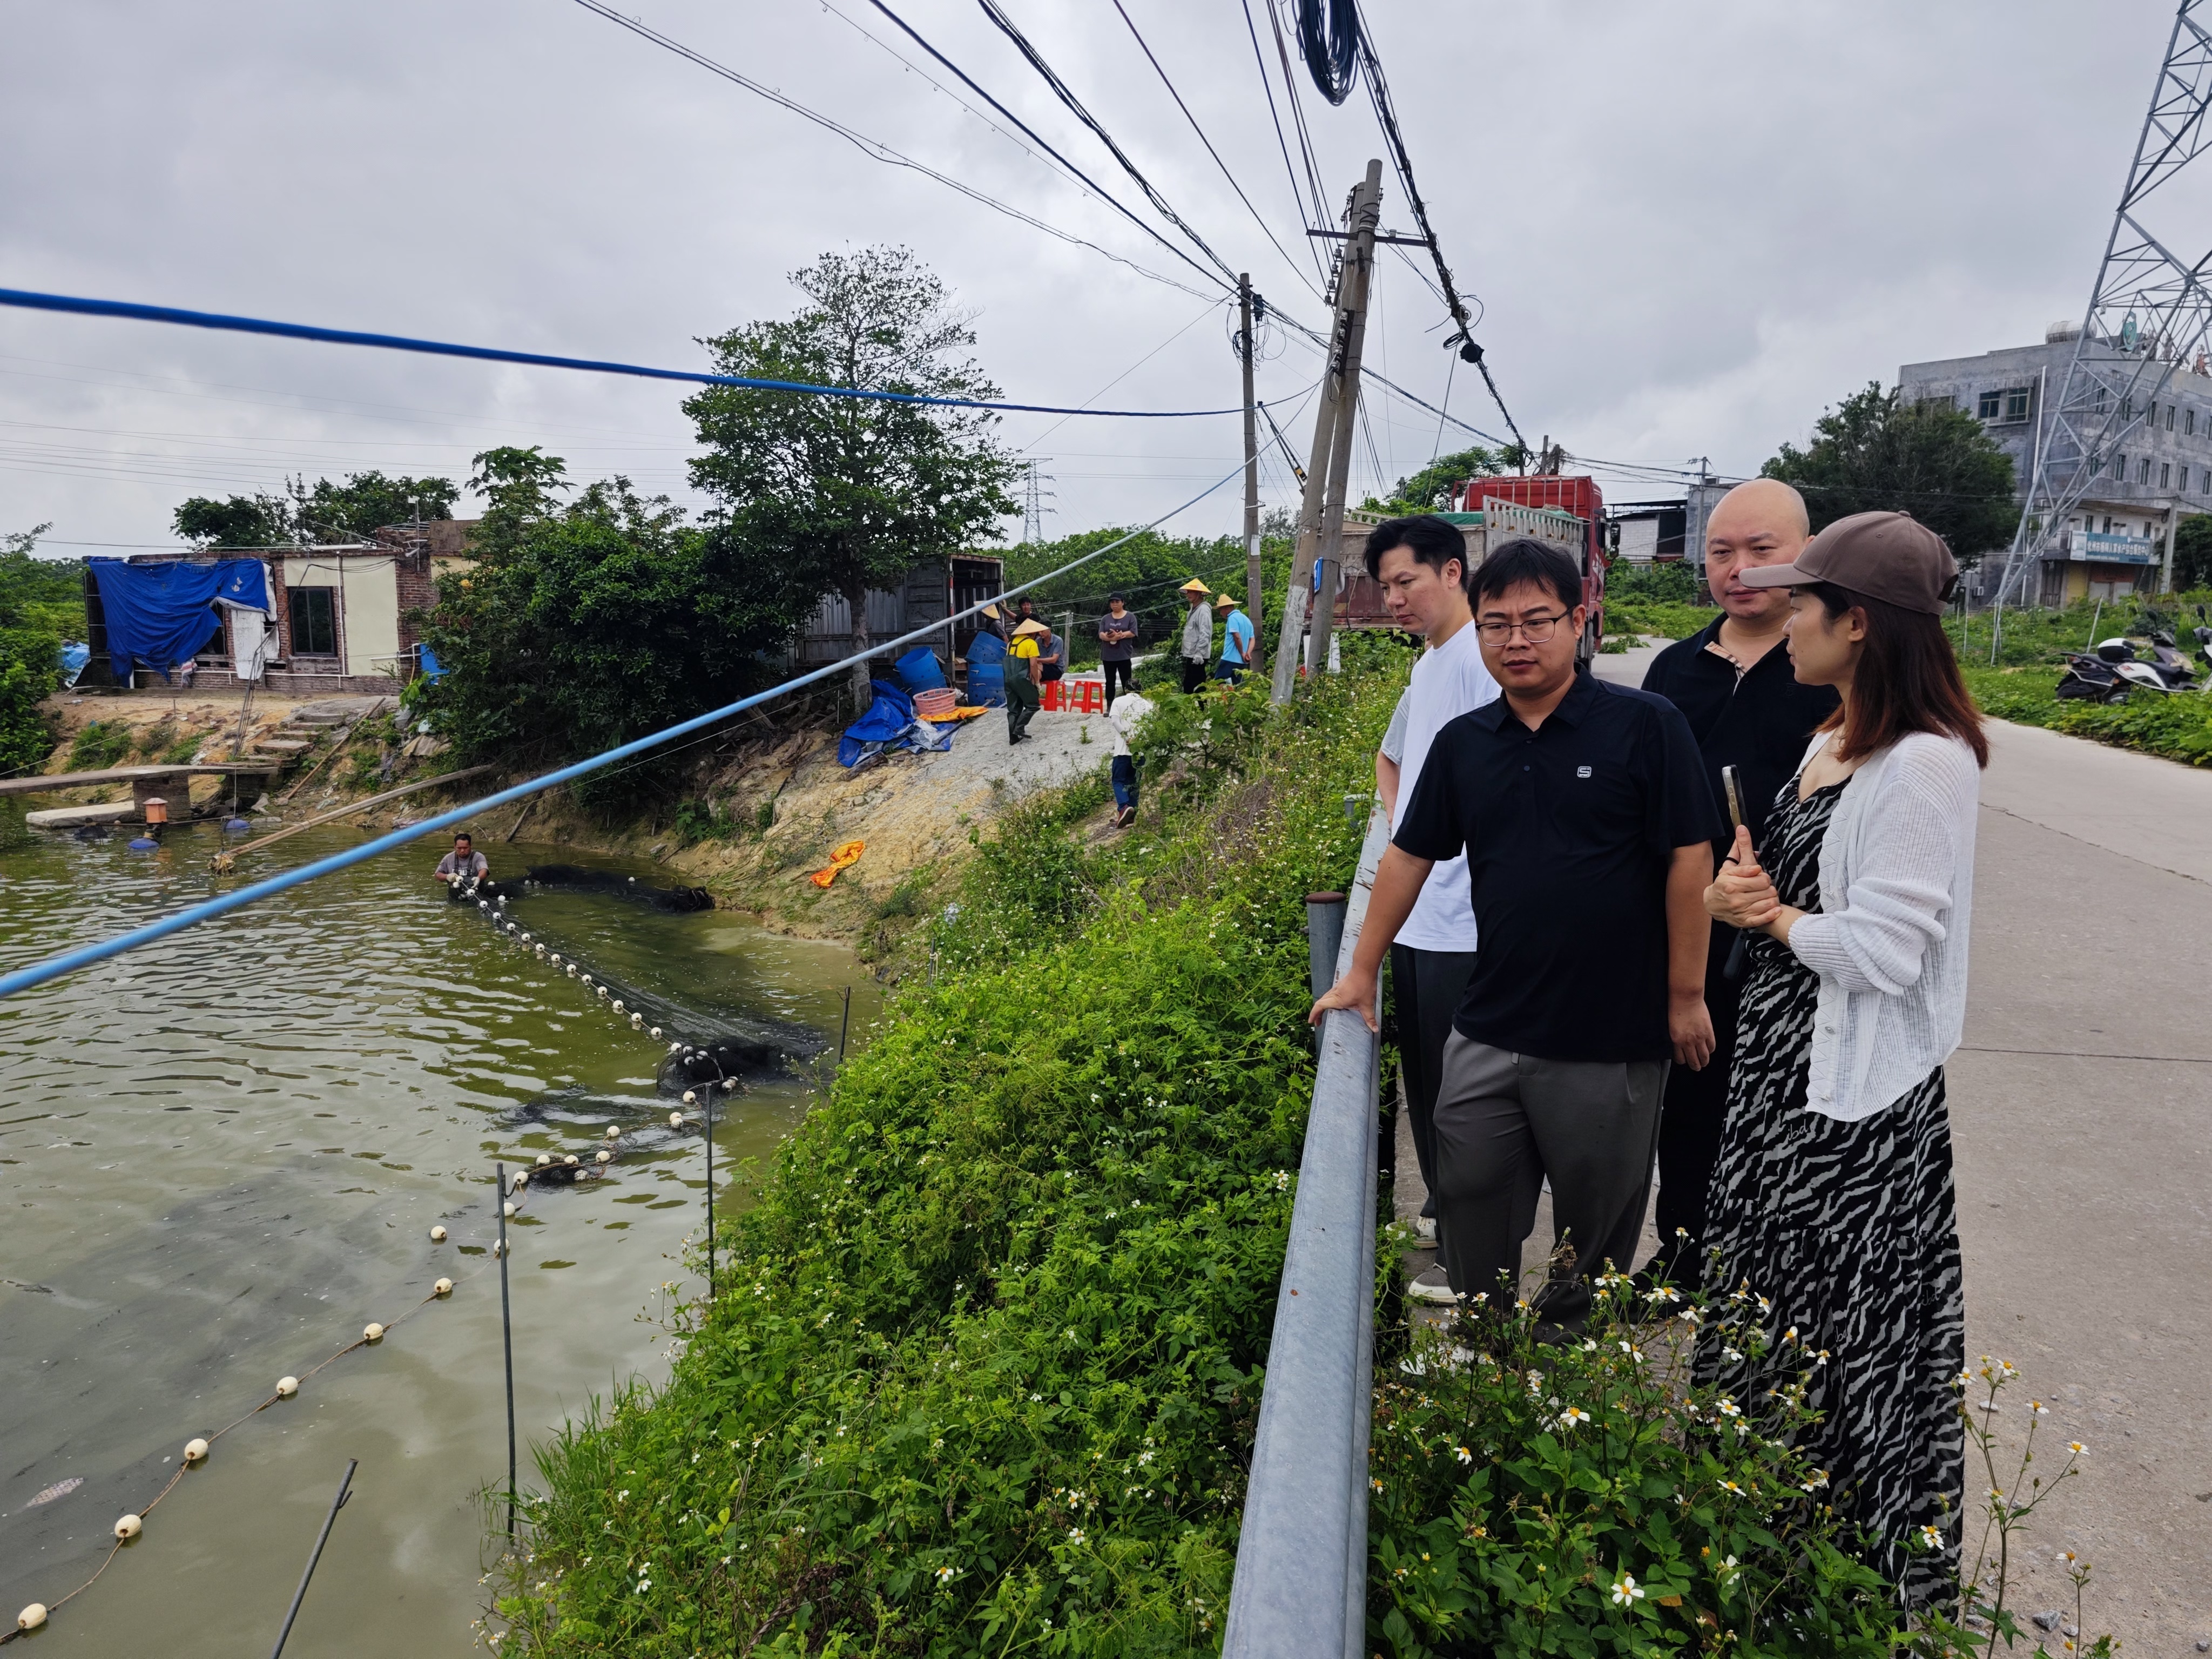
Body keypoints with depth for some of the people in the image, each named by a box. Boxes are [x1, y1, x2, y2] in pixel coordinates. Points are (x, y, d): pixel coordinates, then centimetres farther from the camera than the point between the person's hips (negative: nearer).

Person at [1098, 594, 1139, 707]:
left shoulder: (1130, 617, 3)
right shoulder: (1106, 618, 11)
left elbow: (1132, 633, -8)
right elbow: (1101, 634, 0)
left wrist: (1117, 635, -15)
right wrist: (1114, 637, -19)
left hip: (1124, 656, -3)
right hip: (1108, 656, 3)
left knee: (1126, 682, -1)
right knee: (1110, 682, 7)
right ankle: (1109, 707, 10)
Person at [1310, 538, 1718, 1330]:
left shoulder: (1646, 725, -9)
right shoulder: (1461, 743, 5)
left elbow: (1690, 858, -9)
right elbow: (1409, 855, 10)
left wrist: (1686, 996, -8)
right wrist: (1361, 973, 11)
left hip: (1612, 1041, -4)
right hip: (1487, 1036, 4)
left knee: (1597, 1222, 14)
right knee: (1469, 1205, 13)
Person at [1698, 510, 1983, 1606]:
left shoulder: (1924, 766, -22)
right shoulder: (1828, 742, 7)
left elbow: (1882, 950, -25)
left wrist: (1771, 914, -10)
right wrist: (1733, 888, -6)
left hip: (1860, 1096, -9)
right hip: (1783, 1065, 9)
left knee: (1847, 1328, 8)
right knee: (1762, 1298, 21)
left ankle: (1877, 1558, 31)